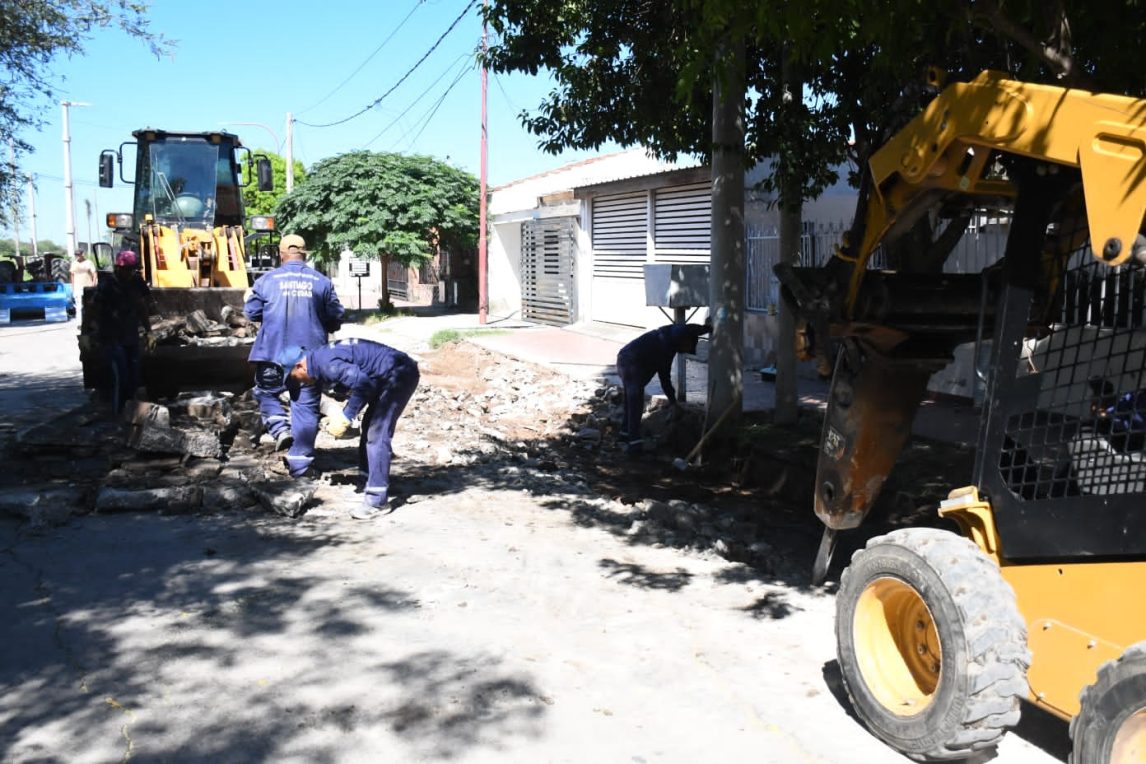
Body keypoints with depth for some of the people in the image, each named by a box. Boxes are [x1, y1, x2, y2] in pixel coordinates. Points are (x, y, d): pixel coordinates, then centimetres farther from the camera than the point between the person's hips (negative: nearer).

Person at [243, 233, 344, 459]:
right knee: (306, 405, 6)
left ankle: (280, 429, -3)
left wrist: (248, 297, 26)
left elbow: (252, 312, 5)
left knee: (266, 392, 22)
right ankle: (300, 462, 6)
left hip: (274, 351, 0)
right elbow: (336, 319, 5)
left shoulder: (267, 279, -1)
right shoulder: (322, 282, 1)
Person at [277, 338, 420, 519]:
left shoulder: (327, 363, -18)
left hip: (399, 374, -10)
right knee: (370, 427, 16)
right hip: (390, 376, 10)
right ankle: (374, 484, 25)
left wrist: (346, 417, -17)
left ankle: (377, 499, -9)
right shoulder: (324, 357, 11)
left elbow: (362, 383, -26)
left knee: (377, 435, -12)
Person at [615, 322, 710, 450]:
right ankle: (634, 442, -9)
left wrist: (673, 400, 25)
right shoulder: (672, 334, -5)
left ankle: (626, 434, 36)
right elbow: (686, 330, -27)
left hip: (625, 363, 10)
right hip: (630, 363, -10)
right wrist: (708, 328, -14)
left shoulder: (668, 350, 21)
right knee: (636, 403, -9)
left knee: (632, 402, 22)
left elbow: (665, 377, 25)